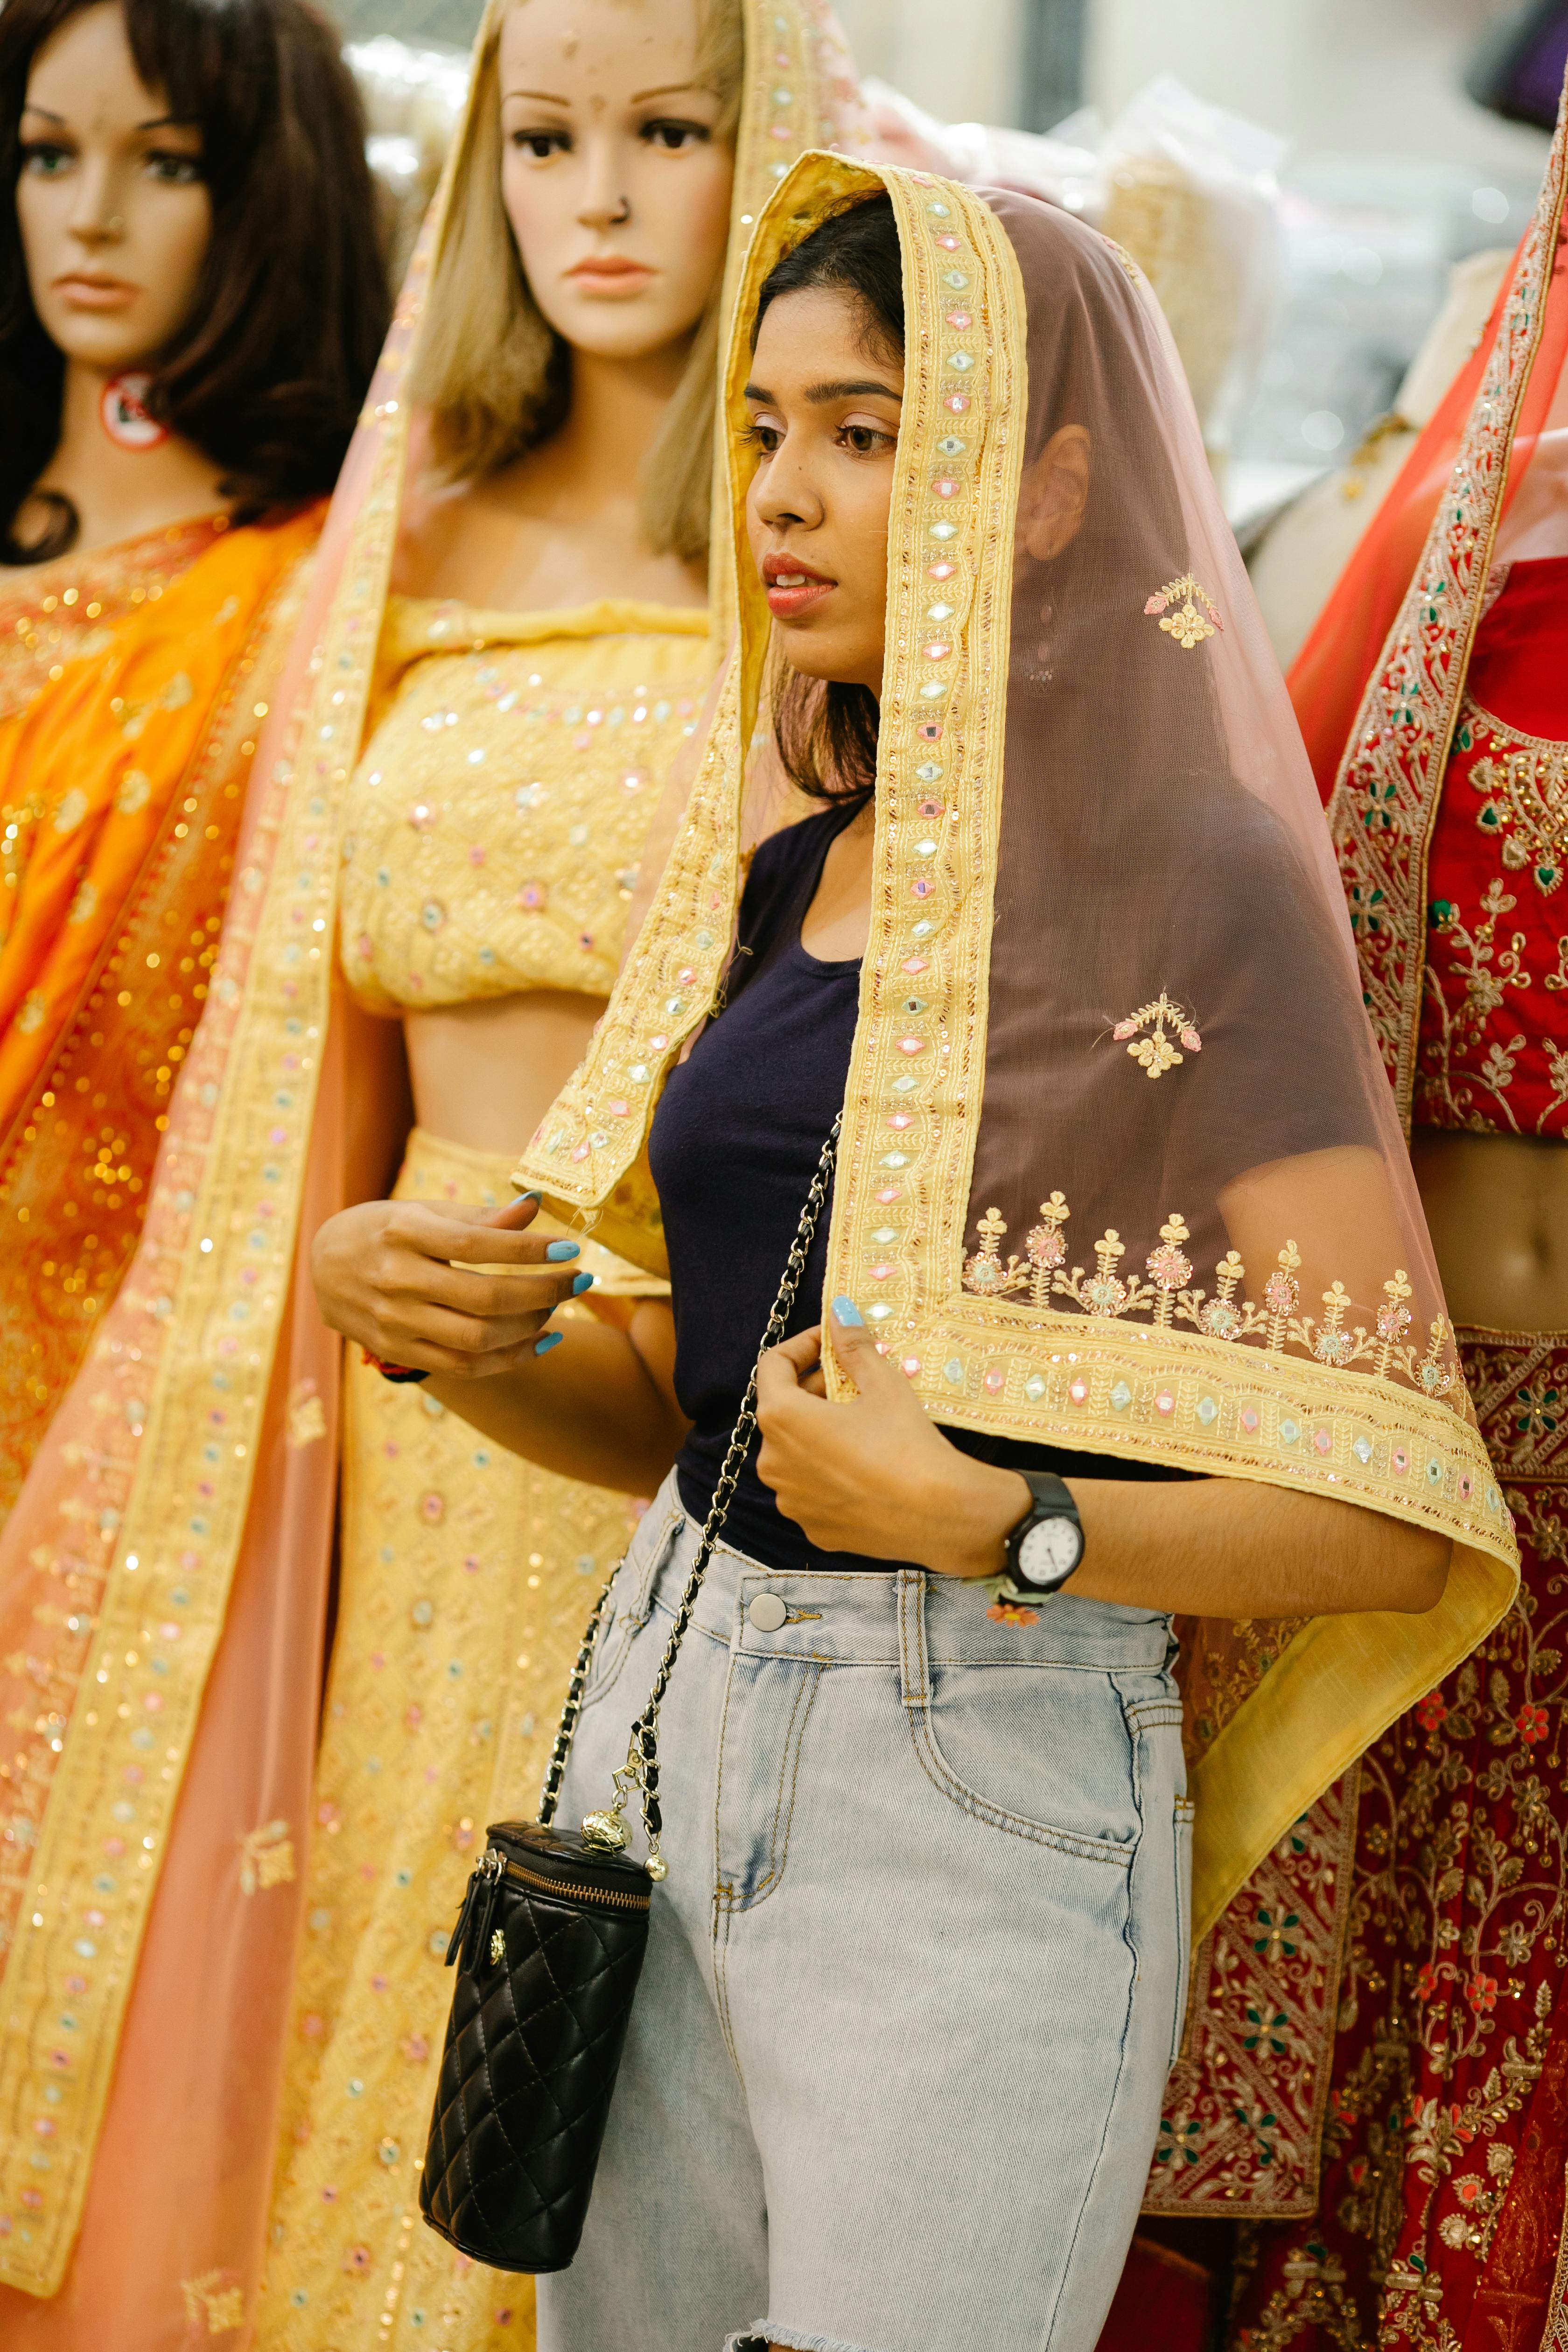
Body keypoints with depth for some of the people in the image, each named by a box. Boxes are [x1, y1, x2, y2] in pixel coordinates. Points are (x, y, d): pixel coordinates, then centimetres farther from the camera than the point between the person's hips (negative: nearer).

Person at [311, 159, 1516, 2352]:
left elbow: (1392, 1512, -15)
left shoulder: (1185, 876, -11)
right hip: (665, 1709, 7)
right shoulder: (785, 880, 10)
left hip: (984, 1783, -6)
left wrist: (991, 1526, -27)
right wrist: (465, 1336, -3)